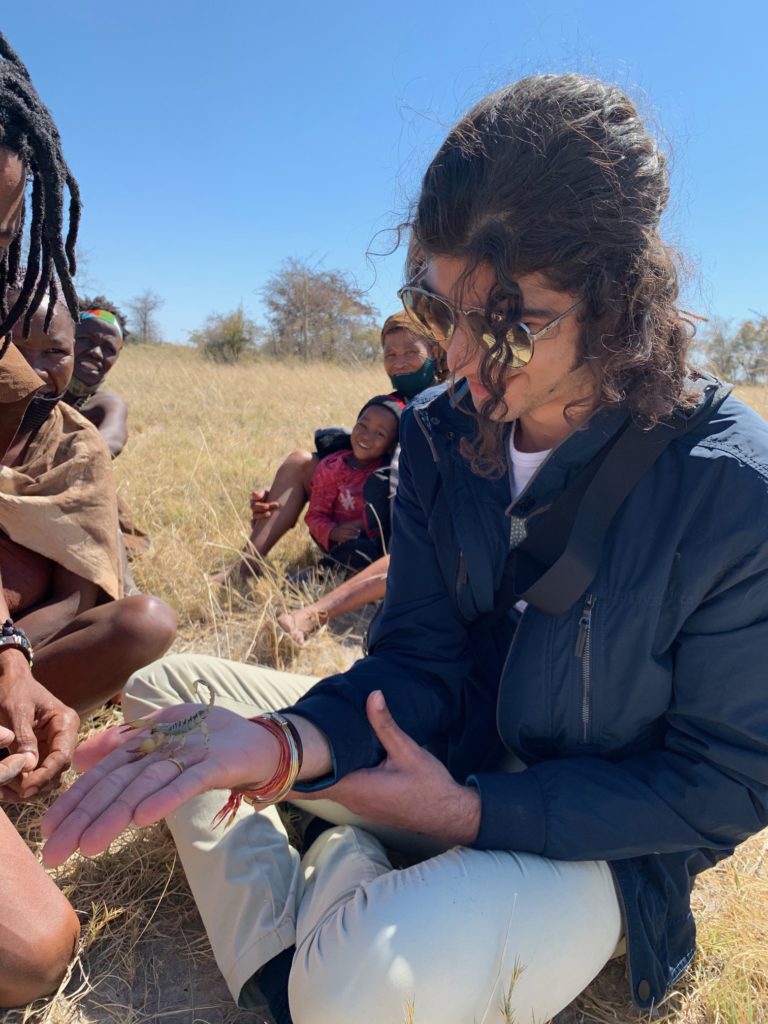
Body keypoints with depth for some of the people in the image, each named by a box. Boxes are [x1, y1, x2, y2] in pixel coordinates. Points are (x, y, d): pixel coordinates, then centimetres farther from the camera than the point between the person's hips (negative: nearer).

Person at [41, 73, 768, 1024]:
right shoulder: (442, 432, -9)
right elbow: (418, 660, -8)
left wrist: (473, 811, -23)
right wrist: (280, 744, -29)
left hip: (599, 836, -4)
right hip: (449, 754, 5)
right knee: (163, 686, 2)